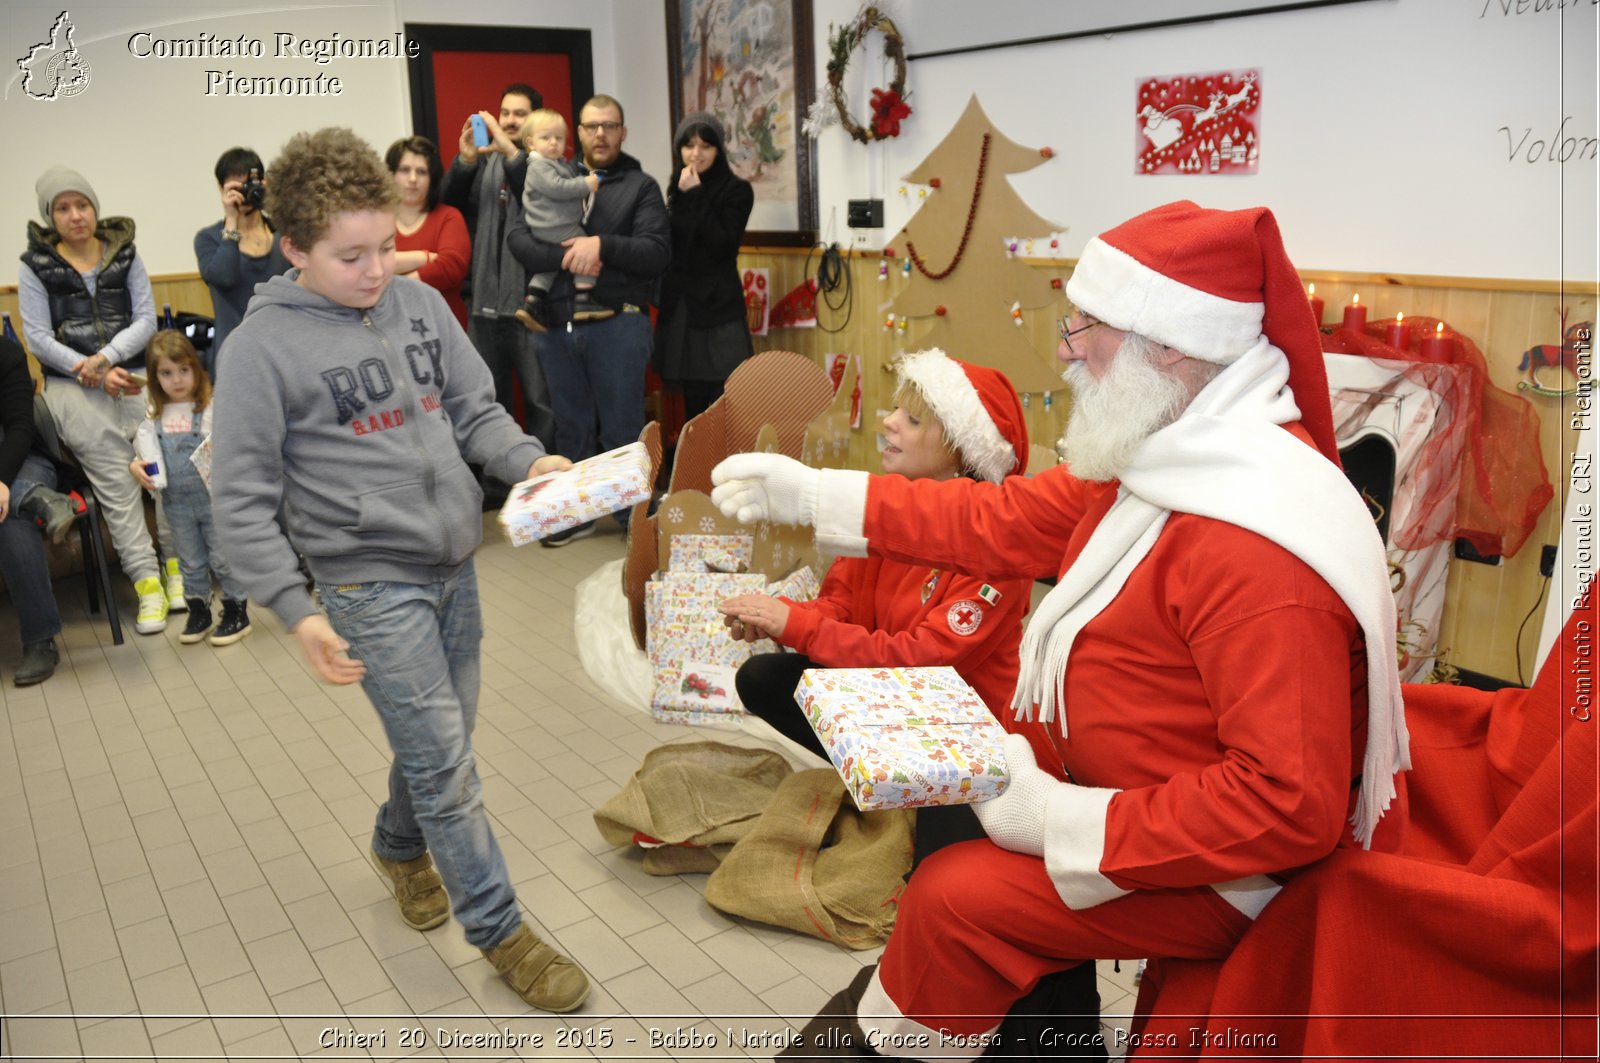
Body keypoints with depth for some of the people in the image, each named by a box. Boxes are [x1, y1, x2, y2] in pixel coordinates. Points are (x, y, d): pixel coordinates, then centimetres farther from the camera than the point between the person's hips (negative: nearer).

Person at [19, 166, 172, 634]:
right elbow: (38, 338, 1)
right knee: (115, 478, -13)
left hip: (132, 375, 1)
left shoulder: (125, 255, 10)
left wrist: (105, 357, -13)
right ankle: (146, 580, -12)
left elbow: (146, 320, 2)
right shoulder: (36, 266, 6)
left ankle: (177, 563, -6)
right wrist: (93, 373, -10)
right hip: (72, 384, -1)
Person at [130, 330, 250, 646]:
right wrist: (135, 465, -5)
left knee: (223, 557, 5)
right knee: (191, 562, 16)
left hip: (213, 497, -4)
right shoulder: (154, 416, 4)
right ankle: (198, 611, 30)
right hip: (177, 502, 5)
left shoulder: (211, 408, -10)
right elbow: (142, 448, 14)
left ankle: (236, 611, 18)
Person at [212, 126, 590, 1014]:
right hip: (369, 583, -5)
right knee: (445, 763, -1)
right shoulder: (266, 344, -12)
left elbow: (474, 409, 10)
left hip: (454, 564, 6)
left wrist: (528, 461, -11)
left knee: (439, 740, 19)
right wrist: (297, 609, -19)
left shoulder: (420, 303, 3)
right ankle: (499, 932, 15)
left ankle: (399, 847, 48)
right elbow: (243, 498, -11)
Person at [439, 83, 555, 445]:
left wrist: (511, 152, -27)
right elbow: (449, 204, 2)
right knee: (490, 401, 14)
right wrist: (465, 159, -13)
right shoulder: (482, 160, 14)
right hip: (484, 300, 5)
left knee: (542, 400, -2)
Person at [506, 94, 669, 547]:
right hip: (556, 323, 3)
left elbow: (657, 252, -8)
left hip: (617, 323, -3)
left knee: (622, 426, 2)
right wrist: (564, 256, -18)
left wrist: (601, 245, -20)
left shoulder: (641, 186, 4)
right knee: (571, 424, 13)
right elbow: (517, 236, -1)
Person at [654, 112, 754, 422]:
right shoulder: (677, 188, 12)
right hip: (680, 306, 5)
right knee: (693, 405, 11)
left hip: (718, 309, -5)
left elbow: (724, 246, -16)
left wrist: (696, 197, -15)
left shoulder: (736, 189, -4)